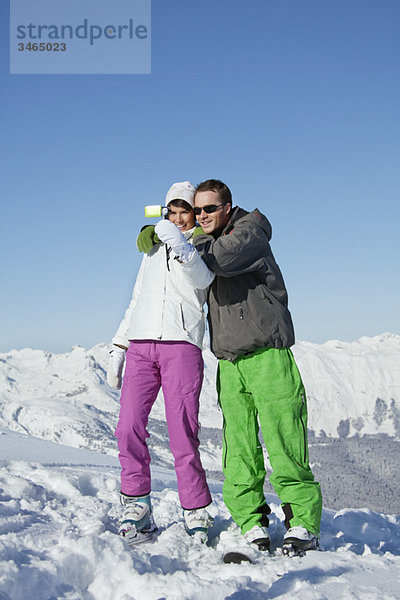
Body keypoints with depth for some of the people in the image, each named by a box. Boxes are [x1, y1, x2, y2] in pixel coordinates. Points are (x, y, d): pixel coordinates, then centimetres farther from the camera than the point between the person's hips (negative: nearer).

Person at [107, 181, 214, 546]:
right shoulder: (153, 250, 26)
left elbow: (202, 278, -14)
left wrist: (181, 247, -33)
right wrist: (118, 349, 19)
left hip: (181, 345, -4)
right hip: (141, 345, 4)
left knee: (182, 434, -10)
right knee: (129, 428, -8)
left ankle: (196, 515, 1)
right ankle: (137, 509, 1)